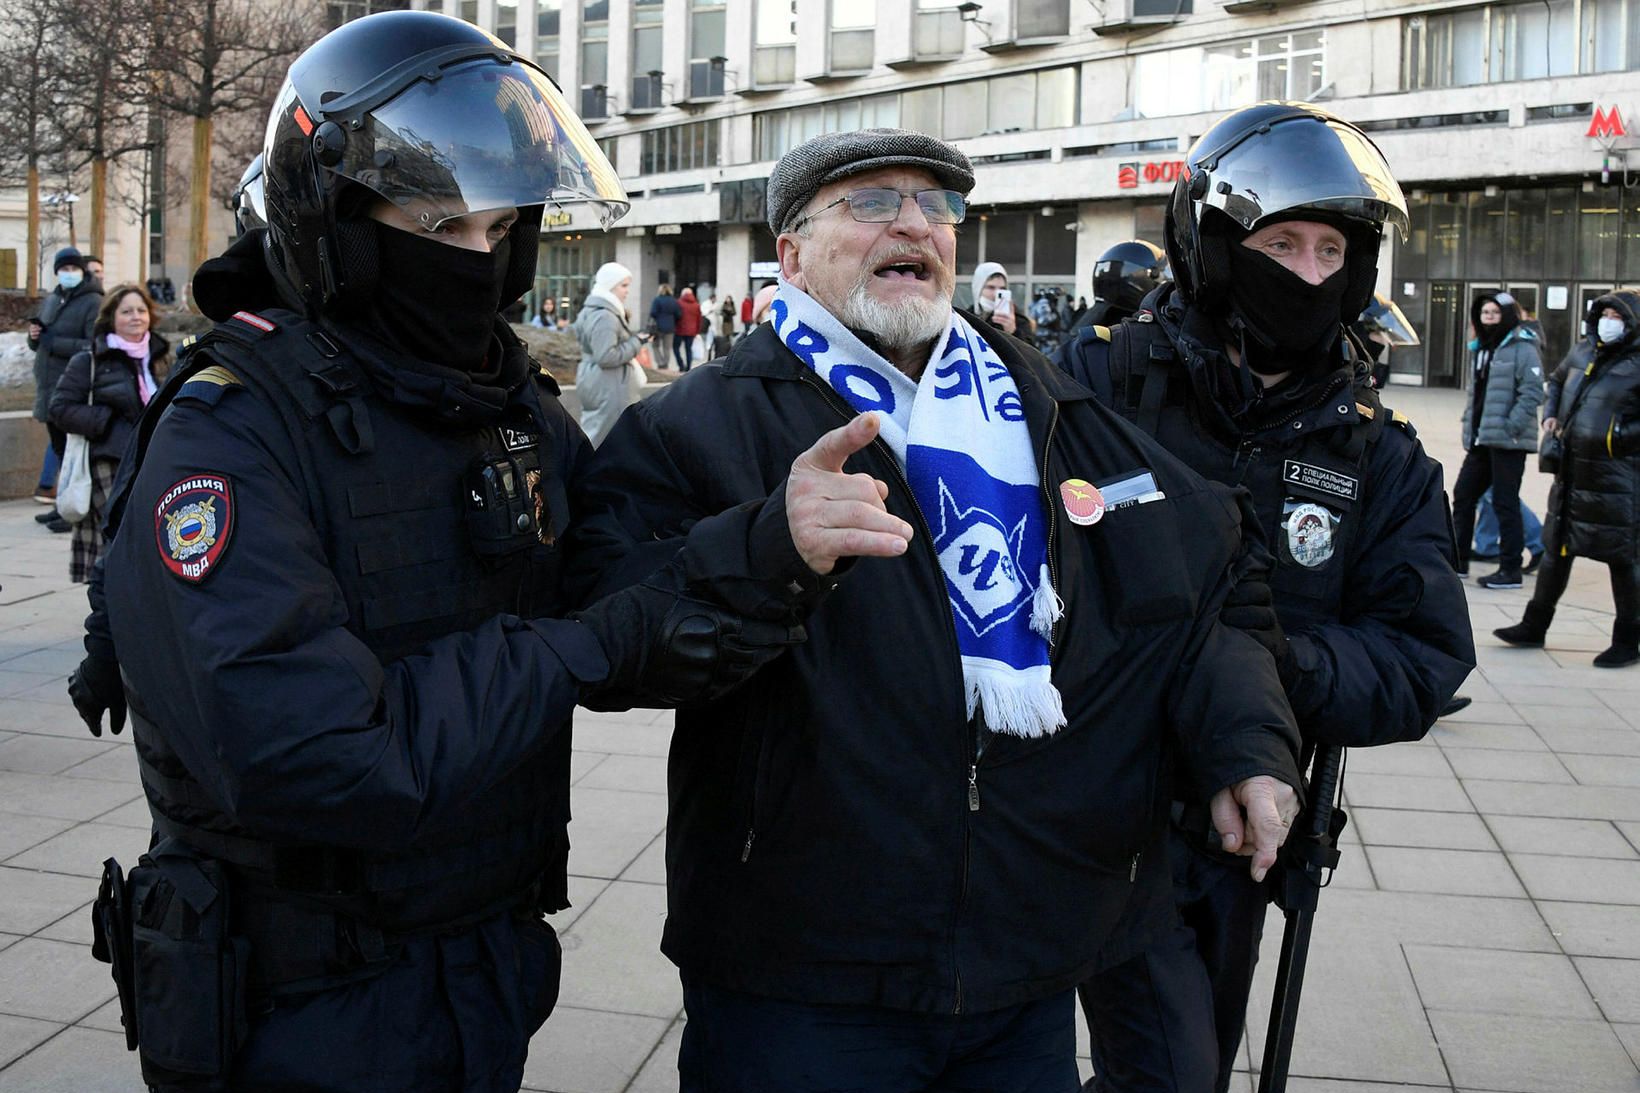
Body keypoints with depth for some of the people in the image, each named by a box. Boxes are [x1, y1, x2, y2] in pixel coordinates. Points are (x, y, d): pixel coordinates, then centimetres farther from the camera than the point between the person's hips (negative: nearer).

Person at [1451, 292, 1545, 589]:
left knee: (1505, 503, -3)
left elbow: (1533, 393, -15)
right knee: (1463, 495, 12)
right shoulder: (1480, 349, 16)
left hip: (1508, 442, -8)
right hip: (1480, 441, 8)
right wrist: (1469, 426, 14)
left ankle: (1511, 570, 5)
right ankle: (1458, 561, 23)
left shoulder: (1521, 349, -9)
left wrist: (1510, 427, -20)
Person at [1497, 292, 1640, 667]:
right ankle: (1535, 626, 26)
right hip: (1572, 475, 8)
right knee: (1556, 550, 14)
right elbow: (1558, 382, 31)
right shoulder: (1585, 354, 12)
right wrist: (1555, 416, 17)